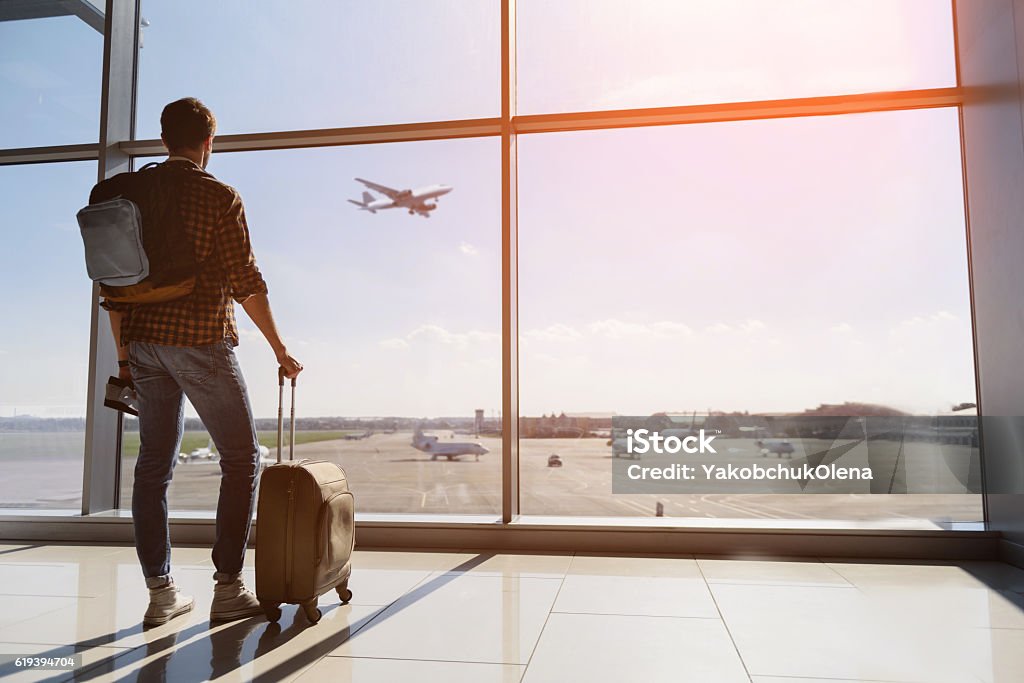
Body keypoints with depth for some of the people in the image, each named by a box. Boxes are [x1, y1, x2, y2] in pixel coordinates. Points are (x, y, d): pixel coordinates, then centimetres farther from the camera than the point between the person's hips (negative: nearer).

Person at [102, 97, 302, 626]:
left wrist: (123, 355, 18)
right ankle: (228, 588, 3)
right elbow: (245, 281, -10)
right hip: (201, 341, -6)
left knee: (154, 463, 10)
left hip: (144, 342, 6)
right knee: (242, 457, 4)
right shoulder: (219, 196, -5)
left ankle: (159, 592, 15)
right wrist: (280, 350, -3)